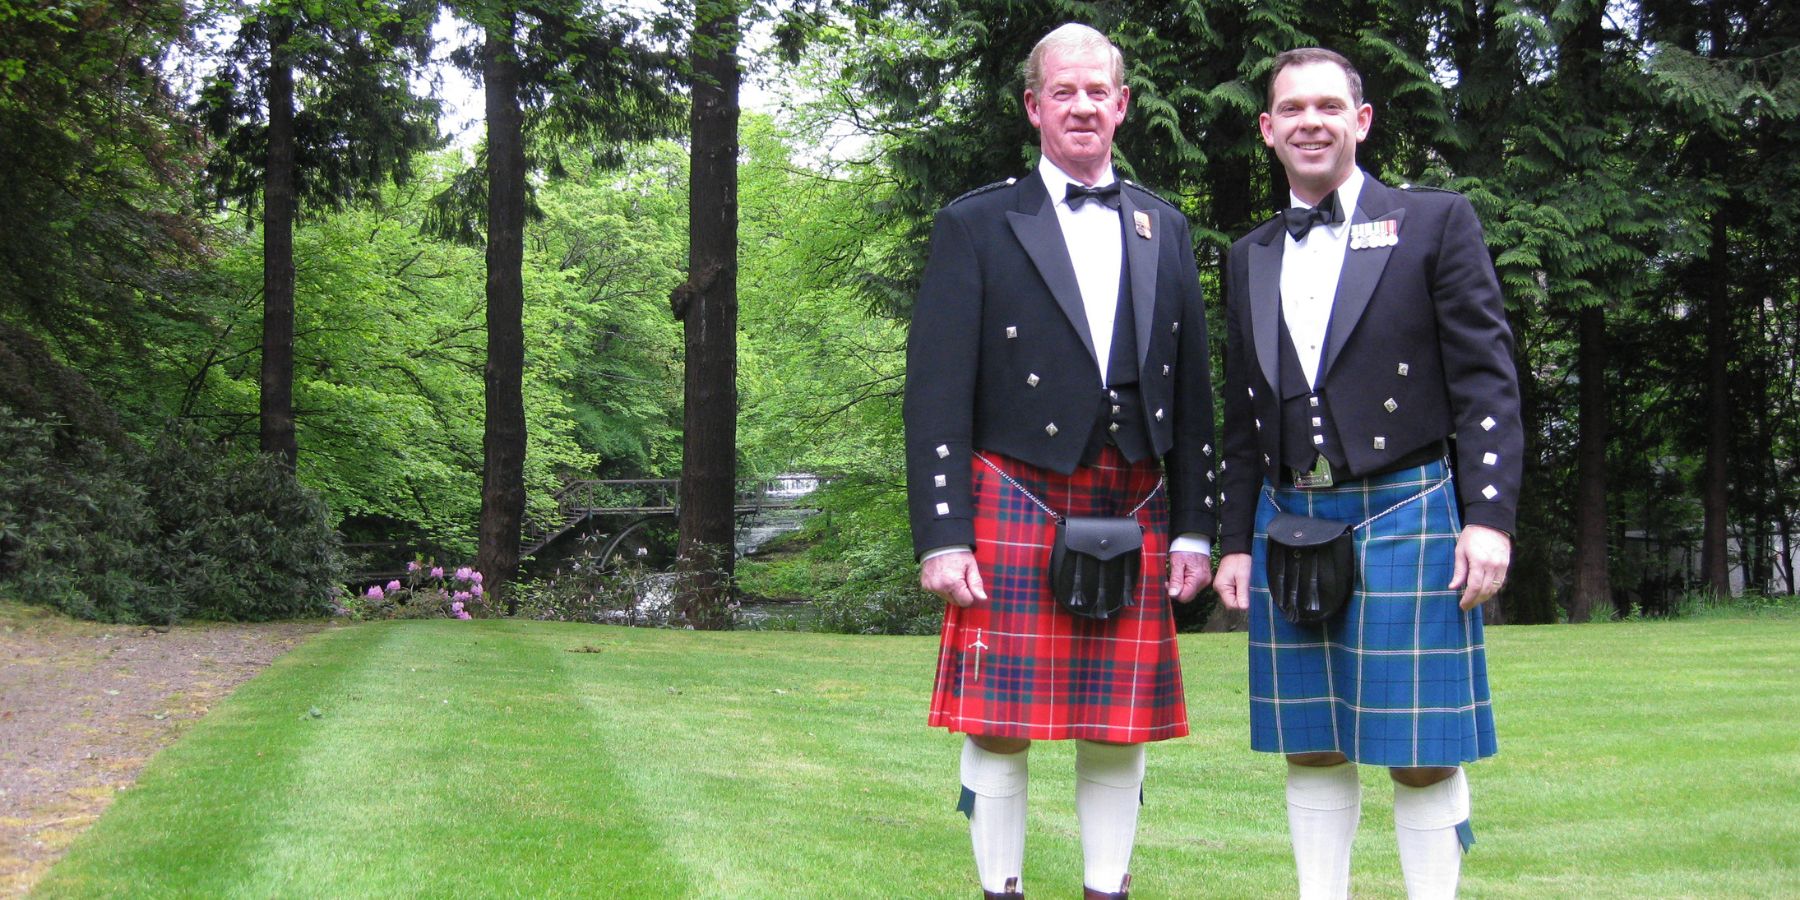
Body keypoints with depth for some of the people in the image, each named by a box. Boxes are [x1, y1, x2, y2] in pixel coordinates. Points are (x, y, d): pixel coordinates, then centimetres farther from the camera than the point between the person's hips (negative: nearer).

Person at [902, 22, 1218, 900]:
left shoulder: (1165, 229, 14)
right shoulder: (976, 225, 2)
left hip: (1134, 516, 3)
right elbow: (936, 393, -3)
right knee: (999, 727, -1)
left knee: (1119, 731, 6)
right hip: (1016, 506, -3)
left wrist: (1193, 528, 9)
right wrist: (942, 537, -10)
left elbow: (1192, 391, 14)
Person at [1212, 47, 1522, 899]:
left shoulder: (1436, 222, 2)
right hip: (1286, 523, 4)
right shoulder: (1250, 258, 15)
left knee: (1421, 755, -2)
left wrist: (1490, 516, -12)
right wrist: (1235, 540, 13)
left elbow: (1486, 382, -4)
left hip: (1403, 515, -4)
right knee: (1312, 750, 8)